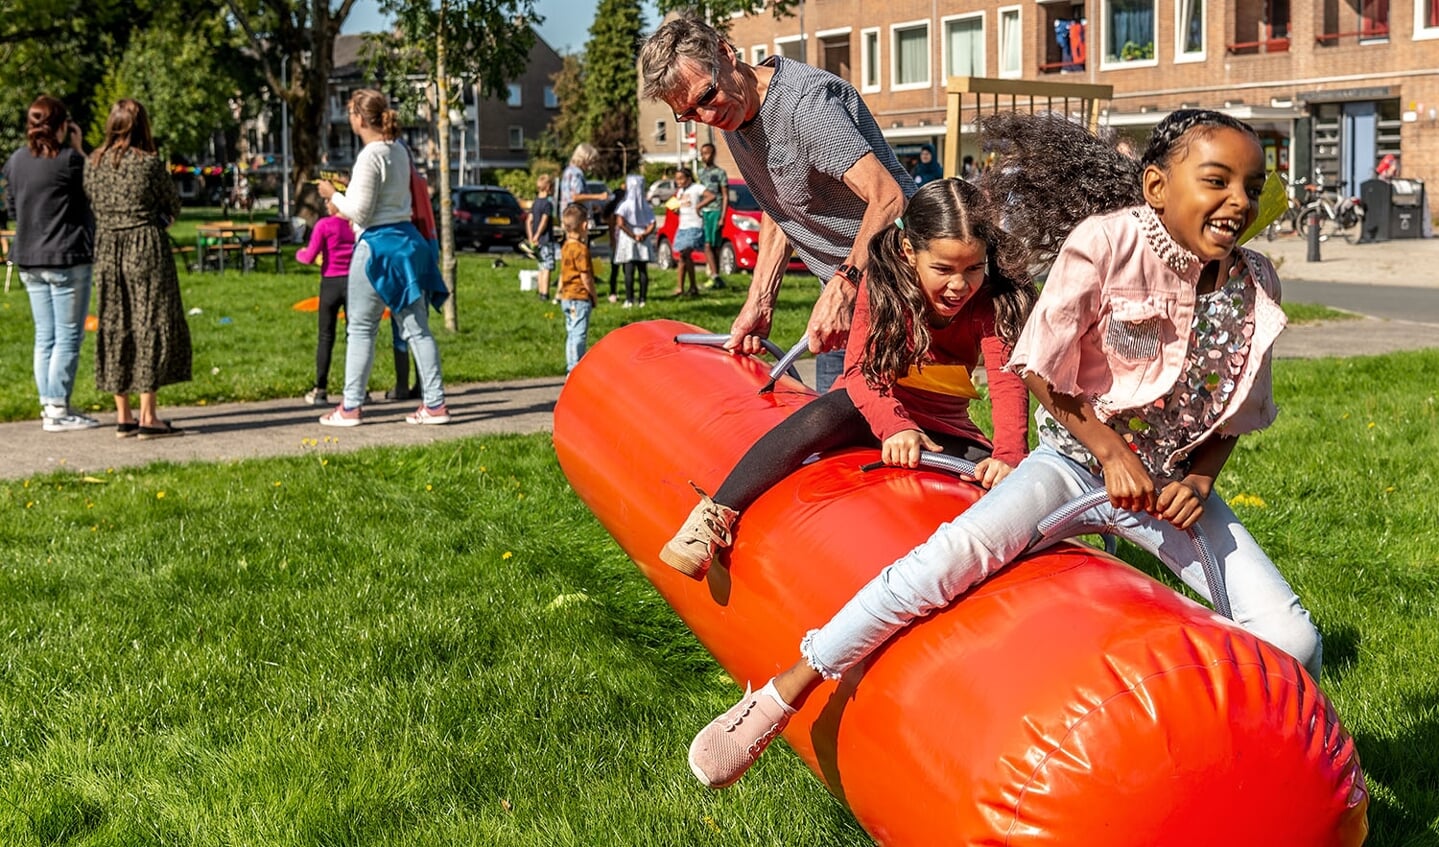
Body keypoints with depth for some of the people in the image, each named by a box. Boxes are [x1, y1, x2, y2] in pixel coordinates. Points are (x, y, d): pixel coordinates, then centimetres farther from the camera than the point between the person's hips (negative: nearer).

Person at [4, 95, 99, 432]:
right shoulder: (68, 159, -14)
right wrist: (78, 149, 3)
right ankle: (58, 410, -1)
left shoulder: (15, 161, 6)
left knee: (45, 336, 13)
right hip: (67, 258, -7)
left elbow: (12, 208, 14)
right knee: (68, 336, -1)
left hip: (29, 259, 7)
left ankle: (48, 405, 17)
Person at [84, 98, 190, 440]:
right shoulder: (149, 163, -9)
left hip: (106, 252, 5)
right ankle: (148, 416, -3)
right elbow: (173, 205, 1)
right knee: (151, 327, -1)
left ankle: (123, 416, 13)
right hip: (147, 250, -5)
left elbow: (92, 203, 11)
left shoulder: (93, 162, 4)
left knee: (115, 328, 10)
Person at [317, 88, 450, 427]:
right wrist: (349, 190, 22)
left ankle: (350, 407, 9)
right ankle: (435, 403, 6)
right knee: (416, 328, 7)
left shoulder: (370, 157, -15)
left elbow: (359, 212, -15)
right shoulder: (399, 150, 11)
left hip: (378, 244, -8)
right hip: (406, 238, 8)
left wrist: (334, 195, 1)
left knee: (360, 329, 2)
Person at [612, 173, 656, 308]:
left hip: (627, 241, -4)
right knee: (643, 271, 6)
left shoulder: (625, 205, -6)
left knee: (629, 271, -4)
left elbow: (620, 223, -18)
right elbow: (652, 224, -1)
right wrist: (644, 234, -7)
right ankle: (642, 299, 6)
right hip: (643, 243, 4)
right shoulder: (646, 206, 8)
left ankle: (629, 300, -6)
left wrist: (632, 235, -12)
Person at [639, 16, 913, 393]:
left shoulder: (805, 103, -24)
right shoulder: (733, 115, 5)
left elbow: (888, 197, -32)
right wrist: (759, 303, 3)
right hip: (844, 284, 9)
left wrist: (843, 286, -42)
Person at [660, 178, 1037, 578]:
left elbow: (1008, 381, -26)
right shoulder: (883, 282, -16)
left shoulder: (992, 299, -13)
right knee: (825, 414, -36)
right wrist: (895, 426, -48)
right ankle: (716, 517, -39)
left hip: (945, 431, 3)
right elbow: (862, 369, -27)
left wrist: (1008, 456, -45)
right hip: (872, 410, -3)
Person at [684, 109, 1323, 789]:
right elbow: (1043, 370, -10)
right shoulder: (1105, 242, -17)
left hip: (1170, 480, 5)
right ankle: (784, 694, -22)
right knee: (957, 551, -32)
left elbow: (1232, 417, 8)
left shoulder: (1255, 287, -3)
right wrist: (1111, 450, -14)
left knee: (1292, 641, -8)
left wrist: (1199, 480, -8)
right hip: (1076, 460, -4)